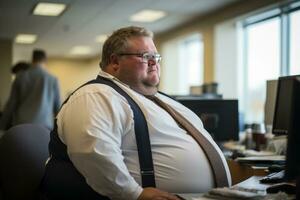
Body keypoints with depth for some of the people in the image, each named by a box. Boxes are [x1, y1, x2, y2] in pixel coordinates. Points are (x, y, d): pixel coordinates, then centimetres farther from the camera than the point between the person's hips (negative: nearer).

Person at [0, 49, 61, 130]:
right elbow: (58, 107, 10)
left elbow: (11, 103, 5)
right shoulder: (52, 79, 5)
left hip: (21, 124, 1)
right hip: (44, 125, 0)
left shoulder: (20, 77, 5)